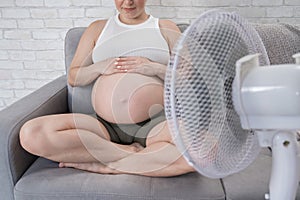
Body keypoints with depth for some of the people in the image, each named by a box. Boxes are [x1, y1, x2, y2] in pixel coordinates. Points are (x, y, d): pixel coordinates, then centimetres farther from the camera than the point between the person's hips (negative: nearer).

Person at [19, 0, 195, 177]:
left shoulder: (166, 28, 14)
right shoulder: (98, 28, 19)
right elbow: (73, 77, 20)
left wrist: (156, 68, -8)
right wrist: (99, 68, -2)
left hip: (155, 124, -2)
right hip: (106, 126, 3)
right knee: (30, 133, -21)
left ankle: (109, 166, -18)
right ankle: (130, 152, -16)